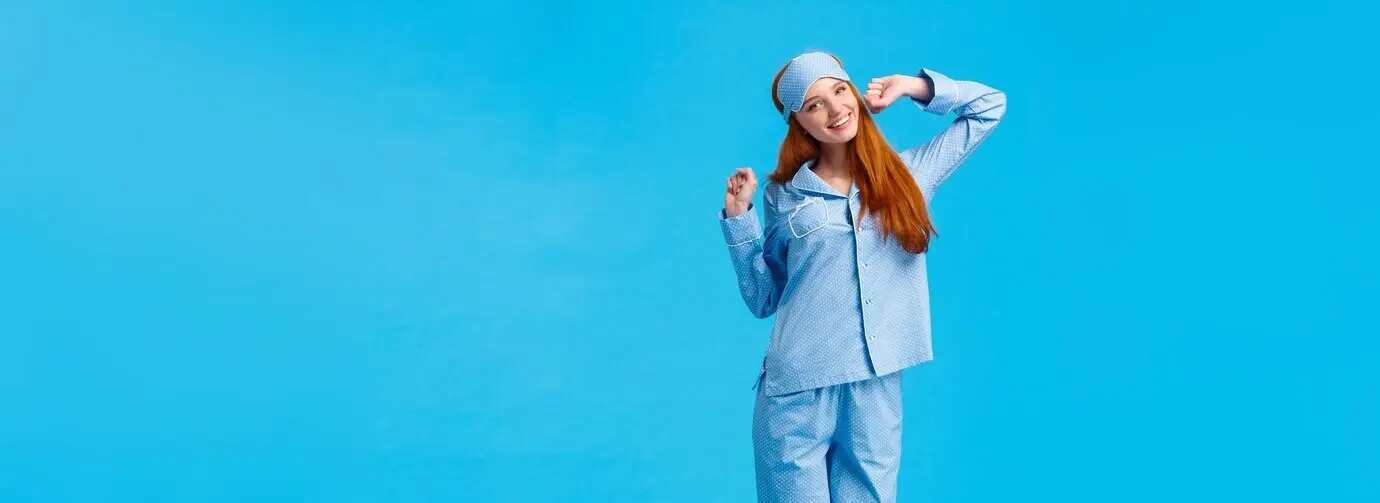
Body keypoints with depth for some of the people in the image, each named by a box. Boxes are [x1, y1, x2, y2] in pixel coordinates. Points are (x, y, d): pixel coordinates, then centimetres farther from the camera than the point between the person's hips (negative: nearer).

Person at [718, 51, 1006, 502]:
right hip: (797, 392, -1)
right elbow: (763, 300, 9)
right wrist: (738, 217, 1)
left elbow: (990, 106, 17)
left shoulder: (907, 175, 8)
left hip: (877, 392, 1)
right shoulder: (783, 194, 5)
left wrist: (912, 86, 9)